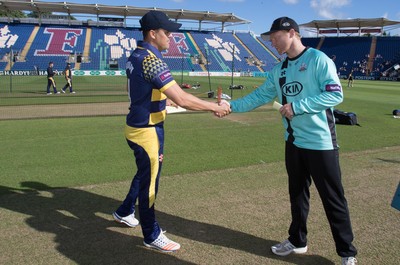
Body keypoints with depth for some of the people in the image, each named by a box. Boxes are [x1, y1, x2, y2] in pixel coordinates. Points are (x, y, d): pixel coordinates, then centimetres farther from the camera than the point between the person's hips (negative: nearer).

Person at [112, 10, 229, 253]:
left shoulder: (136, 56, 7)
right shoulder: (151, 60, -23)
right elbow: (182, 100, -27)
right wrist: (215, 107, -16)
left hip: (140, 127, 9)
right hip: (146, 131, -9)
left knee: (145, 174, 26)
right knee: (149, 181, 5)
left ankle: (125, 212, 45)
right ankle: (152, 235, 23)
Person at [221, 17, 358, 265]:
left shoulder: (318, 59, -11)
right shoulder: (279, 70, 10)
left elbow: (335, 94, -18)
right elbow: (260, 96, 9)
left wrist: (297, 106, -22)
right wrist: (231, 106, -2)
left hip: (320, 142, -7)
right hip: (294, 142, 7)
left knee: (333, 199, 3)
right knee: (297, 194, 18)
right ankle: (297, 241, 36)